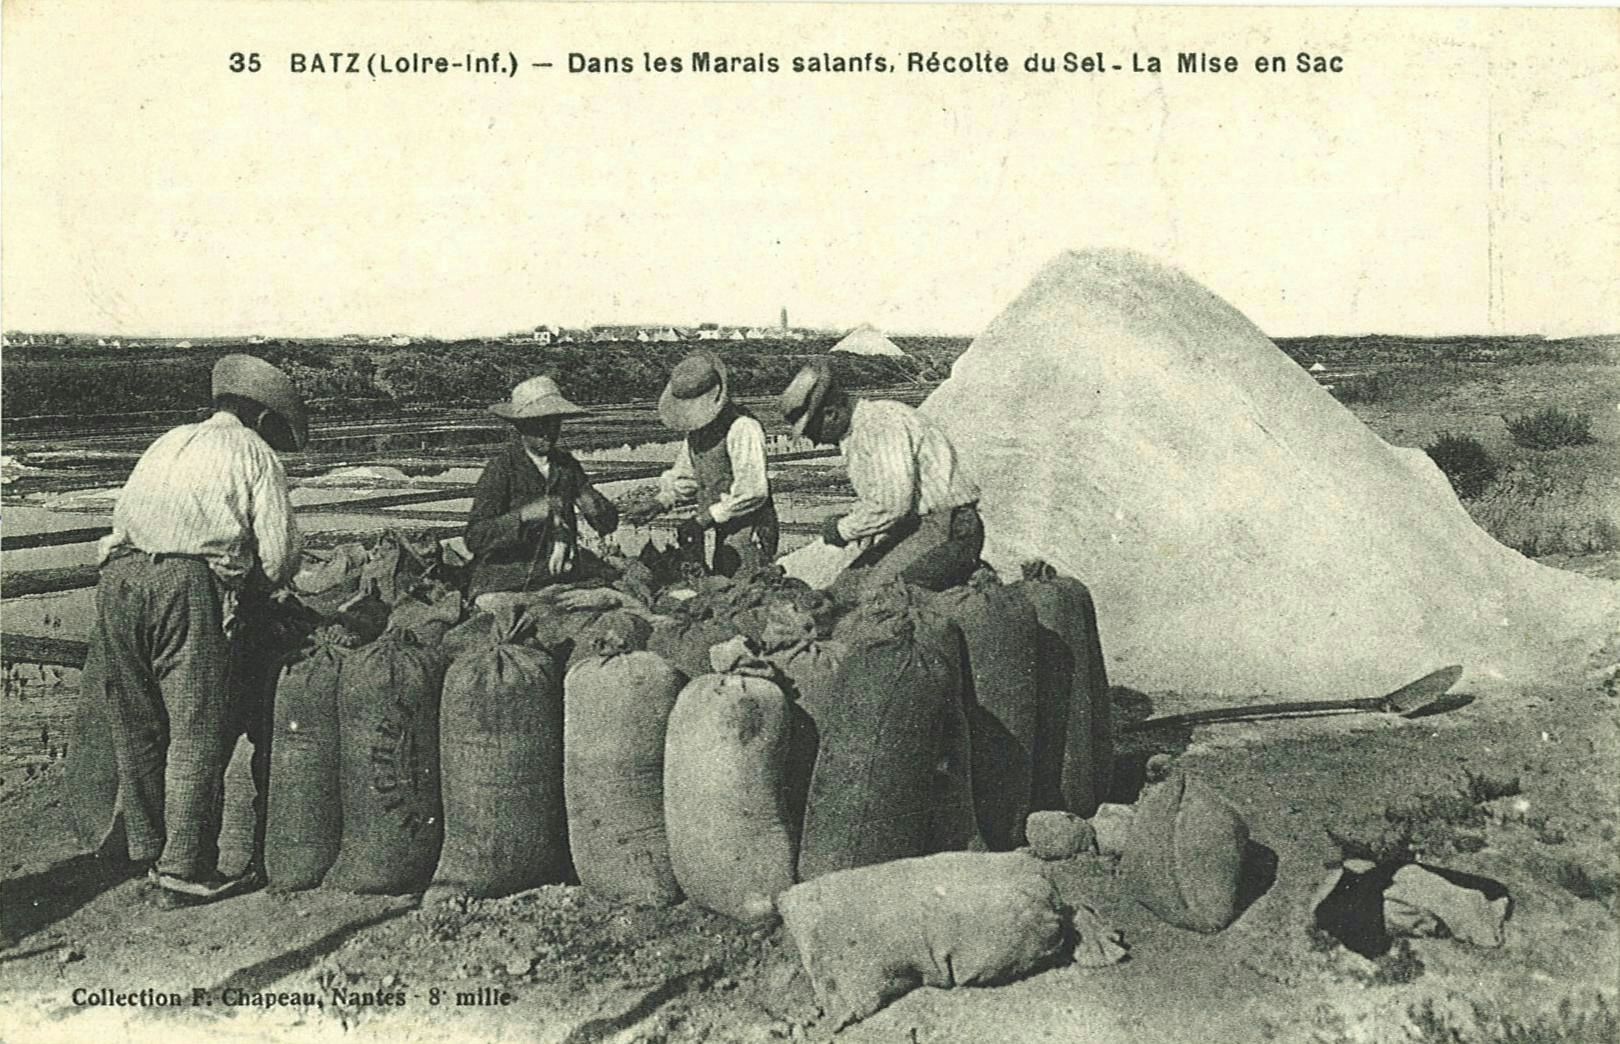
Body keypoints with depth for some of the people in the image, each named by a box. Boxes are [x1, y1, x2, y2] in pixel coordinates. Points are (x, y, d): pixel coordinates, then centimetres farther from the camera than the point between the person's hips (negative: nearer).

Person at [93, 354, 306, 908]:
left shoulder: (166, 442, 31)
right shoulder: (254, 452, 14)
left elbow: (123, 514, 25)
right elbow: (279, 553, 4)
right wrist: (252, 591, 26)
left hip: (118, 572, 6)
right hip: (189, 582, -6)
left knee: (135, 729, 14)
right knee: (197, 731, -1)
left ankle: (150, 852, 23)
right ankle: (183, 870, 1)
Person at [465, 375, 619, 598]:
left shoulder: (566, 464, 9)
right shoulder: (500, 468, -6)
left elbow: (609, 524, 9)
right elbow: (474, 539, -14)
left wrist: (594, 508, -14)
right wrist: (524, 516, -26)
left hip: (560, 586, 4)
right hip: (504, 592, -4)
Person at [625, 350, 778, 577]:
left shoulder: (743, 428, -20)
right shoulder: (696, 429, 8)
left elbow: (752, 493, -23)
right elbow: (683, 476, 21)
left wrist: (703, 520, -21)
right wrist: (661, 503, 2)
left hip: (749, 532, -8)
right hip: (724, 535, 8)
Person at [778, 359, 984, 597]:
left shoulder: (882, 423, -17)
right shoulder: (855, 432, 15)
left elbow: (892, 505, -26)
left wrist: (843, 530, -12)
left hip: (945, 530, -10)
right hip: (911, 530, 10)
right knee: (844, 589, 0)